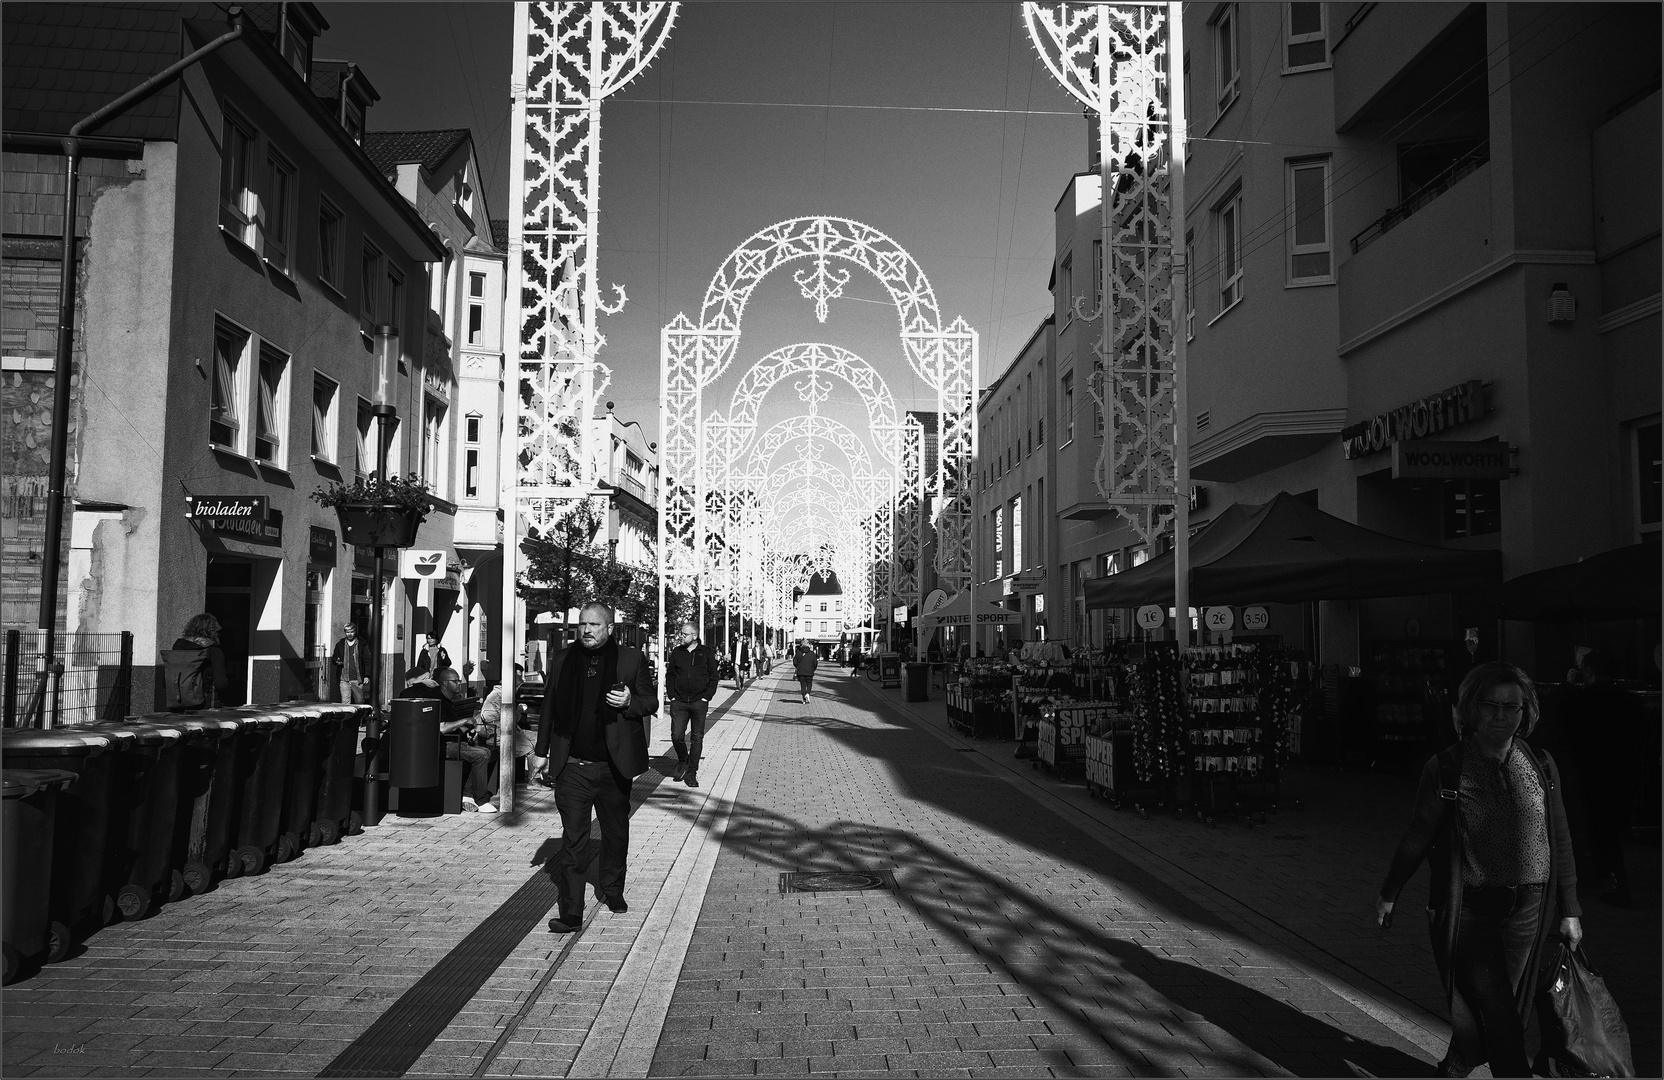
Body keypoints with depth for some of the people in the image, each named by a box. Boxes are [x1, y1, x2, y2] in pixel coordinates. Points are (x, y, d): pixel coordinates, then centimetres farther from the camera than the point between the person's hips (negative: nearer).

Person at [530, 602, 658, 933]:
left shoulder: (632, 659, 0)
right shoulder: (562, 659, 5)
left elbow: (652, 702, 4)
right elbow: (550, 707, 12)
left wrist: (630, 702, -17)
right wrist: (541, 751, 12)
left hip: (614, 765, 0)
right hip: (572, 766, 0)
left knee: (616, 833, 15)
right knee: (573, 840, -3)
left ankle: (612, 891, 37)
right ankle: (571, 912, 0)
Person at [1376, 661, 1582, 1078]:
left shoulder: (1542, 767, 2)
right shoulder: (1445, 769, -6)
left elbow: (1560, 841, 10)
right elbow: (1418, 837, 3)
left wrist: (1569, 911, 11)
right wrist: (1389, 894, 10)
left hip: (1527, 911, 3)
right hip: (1468, 909, -3)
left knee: (1510, 1009, 13)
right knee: (1498, 1015, -7)